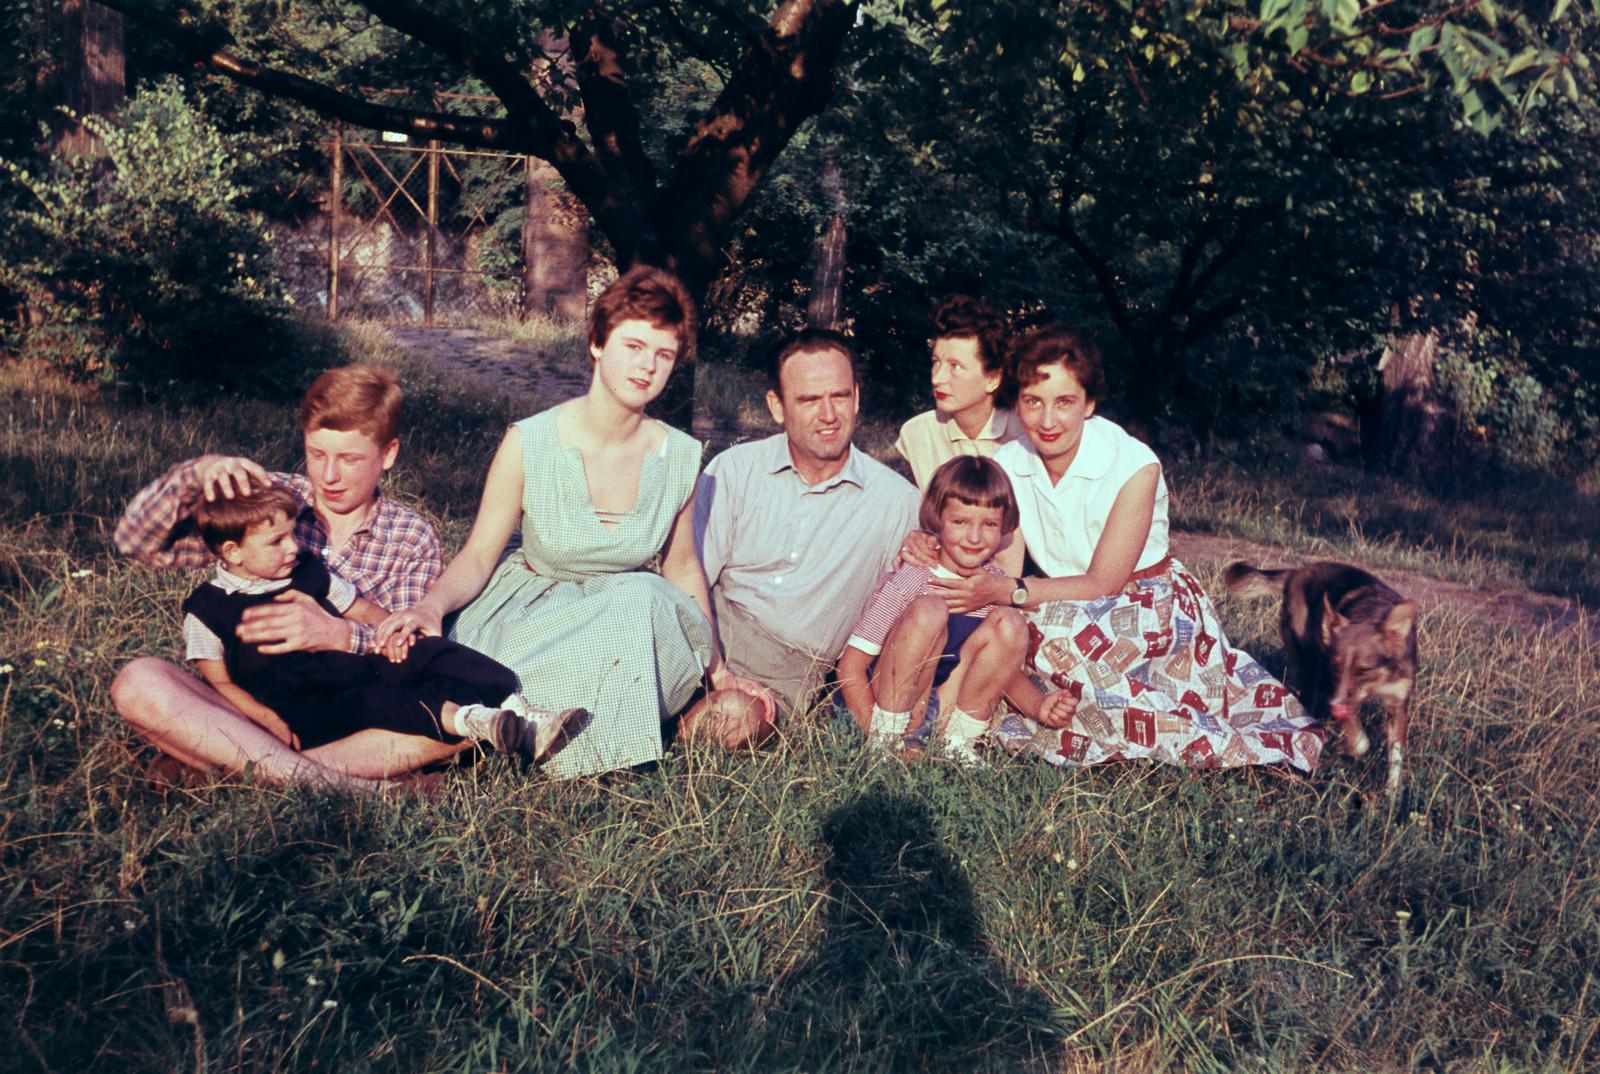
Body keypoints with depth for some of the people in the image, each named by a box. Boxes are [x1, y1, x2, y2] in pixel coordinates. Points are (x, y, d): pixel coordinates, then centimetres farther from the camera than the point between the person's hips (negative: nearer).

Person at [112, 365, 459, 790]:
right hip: (254, 712, 1)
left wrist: (339, 634, -27)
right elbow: (137, 541, 3)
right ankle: (331, 785, -37)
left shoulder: (413, 539, 5)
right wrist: (194, 475, -16)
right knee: (137, 684, -26)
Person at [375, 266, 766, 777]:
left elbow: (683, 570, 8)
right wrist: (433, 605, -29)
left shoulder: (679, 457, -6)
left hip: (638, 613, 3)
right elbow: (478, 555, -7)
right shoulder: (529, 443, -14)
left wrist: (717, 669, 14)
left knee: (644, 598, -34)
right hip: (530, 614, -2)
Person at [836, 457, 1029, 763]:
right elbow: (850, 669, -16)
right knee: (928, 610, -29)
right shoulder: (911, 581, -15)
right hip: (895, 710, -5)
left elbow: (1009, 667, 10)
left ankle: (957, 740, -8)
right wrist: (880, 739, -21)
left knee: (1009, 623, -16)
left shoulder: (998, 585, 1)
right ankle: (885, 738, -21)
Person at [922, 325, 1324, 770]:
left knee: (1056, 630, -32)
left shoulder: (1133, 464, -20)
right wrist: (1039, 688, -25)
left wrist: (1011, 591, -33)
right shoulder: (1007, 466, -8)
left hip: (1152, 611, -5)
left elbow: (1104, 583, -19)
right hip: (1068, 613, 6)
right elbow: (1006, 577, -12)